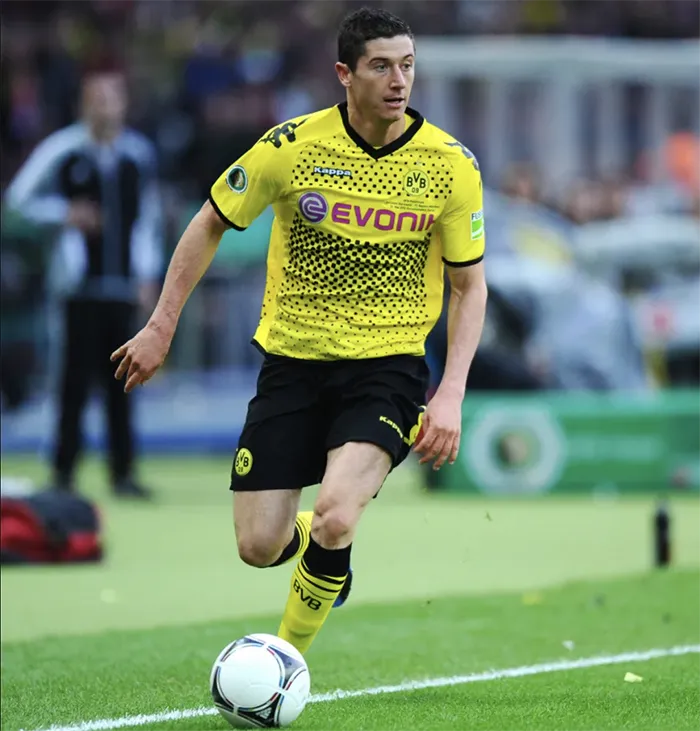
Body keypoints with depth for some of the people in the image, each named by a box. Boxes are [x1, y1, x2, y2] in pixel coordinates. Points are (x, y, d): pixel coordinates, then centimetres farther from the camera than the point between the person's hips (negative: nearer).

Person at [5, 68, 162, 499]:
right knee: (78, 374, -5)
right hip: (82, 282, -3)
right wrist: (65, 214, -10)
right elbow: (20, 197, 3)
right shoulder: (63, 149, -4)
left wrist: (148, 275, 11)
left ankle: (122, 471, 8)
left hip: (124, 283, 3)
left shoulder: (141, 153, 7)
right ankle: (65, 469, 2)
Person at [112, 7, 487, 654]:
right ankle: (317, 541, 37)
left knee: (334, 519, -26)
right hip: (292, 362, 2)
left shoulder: (451, 165, -7)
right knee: (259, 547, -1)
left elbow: (470, 285, 2)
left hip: (387, 365, -2)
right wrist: (162, 328, 6)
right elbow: (211, 224, 7)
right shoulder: (291, 147, -8)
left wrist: (451, 395, -9)